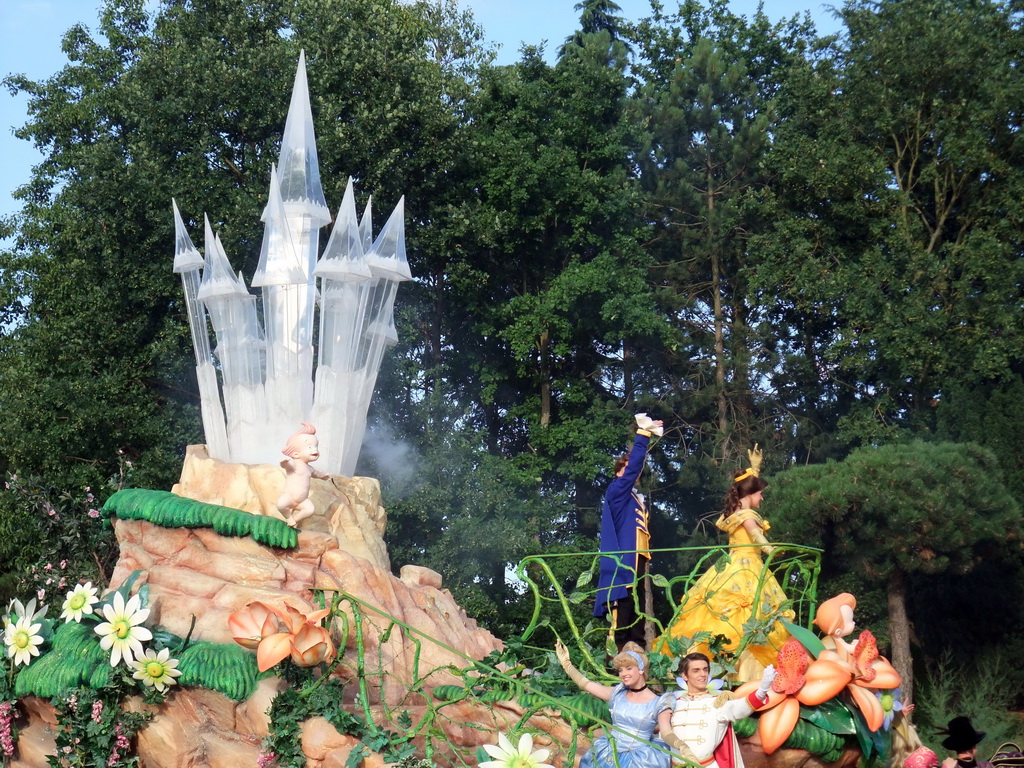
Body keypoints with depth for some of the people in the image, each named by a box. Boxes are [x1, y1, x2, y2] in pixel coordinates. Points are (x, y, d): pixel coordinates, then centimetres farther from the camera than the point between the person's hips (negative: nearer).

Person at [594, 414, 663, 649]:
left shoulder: (638, 499, 24)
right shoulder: (616, 491, 0)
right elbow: (633, 464, -10)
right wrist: (643, 433, -10)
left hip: (638, 557, 9)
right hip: (624, 559, -9)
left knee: (638, 607, 7)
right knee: (624, 604, -13)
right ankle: (621, 652, -15)